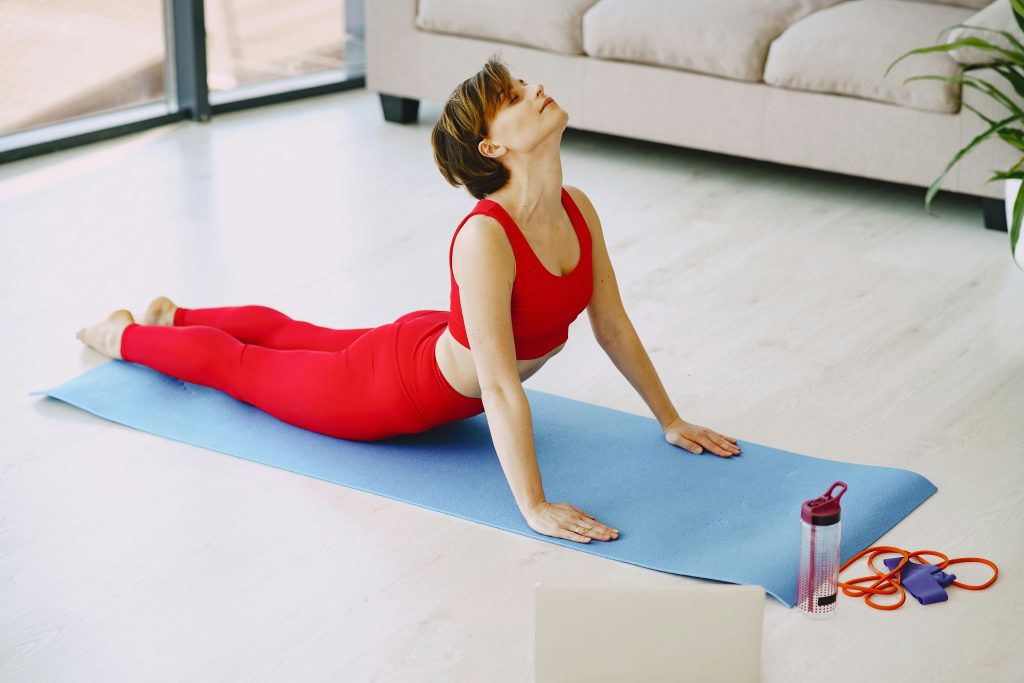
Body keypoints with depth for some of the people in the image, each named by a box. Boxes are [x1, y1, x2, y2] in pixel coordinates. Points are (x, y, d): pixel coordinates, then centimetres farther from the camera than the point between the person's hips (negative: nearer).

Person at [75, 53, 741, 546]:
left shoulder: (578, 208, -17)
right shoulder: (485, 238, -42)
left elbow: (613, 326, -6)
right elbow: (498, 385, -42)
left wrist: (672, 420, -1)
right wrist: (534, 508, -41)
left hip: (438, 352, 7)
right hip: (394, 390, -7)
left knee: (296, 336, 32)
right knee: (243, 365, 20)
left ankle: (175, 315, 58)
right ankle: (124, 335, 47)